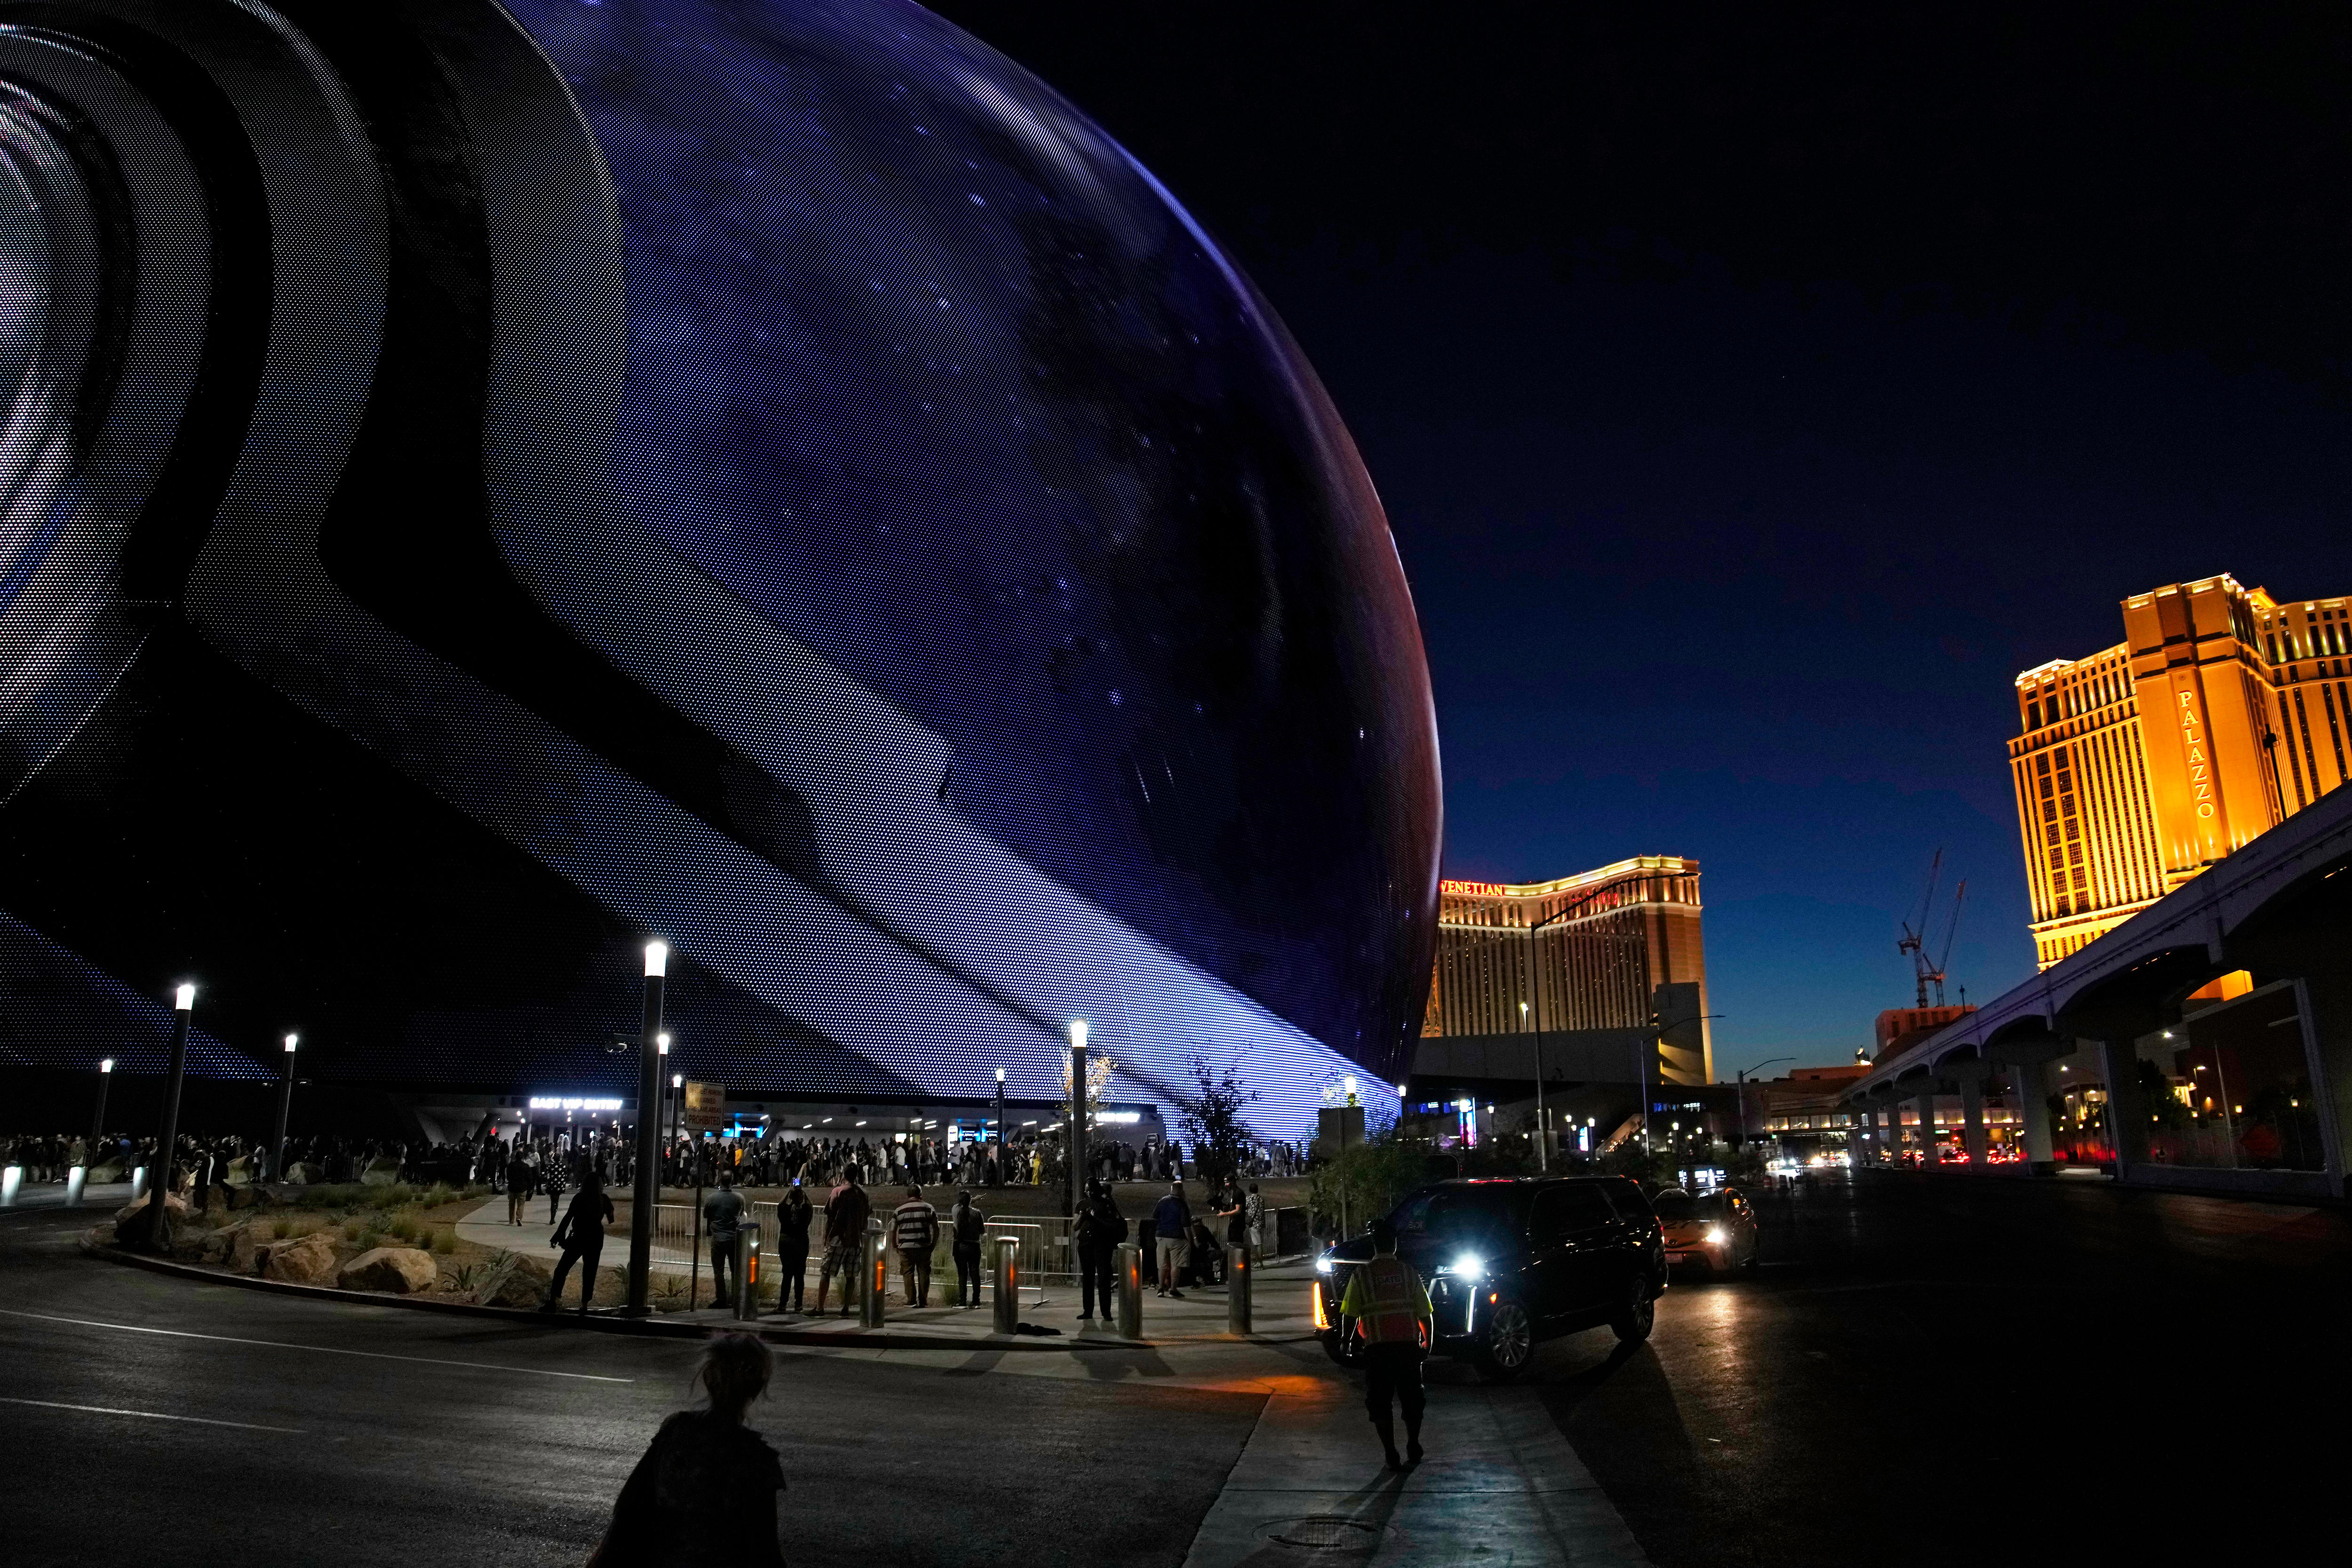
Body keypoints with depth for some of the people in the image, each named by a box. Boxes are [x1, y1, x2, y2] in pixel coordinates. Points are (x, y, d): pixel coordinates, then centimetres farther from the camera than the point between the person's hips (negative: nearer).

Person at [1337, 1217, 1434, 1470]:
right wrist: (1427, 1343, 20)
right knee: (1412, 1400, 19)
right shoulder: (1409, 1272, 3)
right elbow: (1425, 1314, 6)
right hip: (1408, 1345, 2)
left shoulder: (1361, 1275, -1)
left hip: (1377, 1348, -2)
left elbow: (1350, 1316, -3)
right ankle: (1413, 1448, 24)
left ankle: (1392, 1456, 7)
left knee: (1380, 1404, 8)